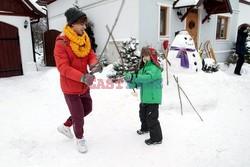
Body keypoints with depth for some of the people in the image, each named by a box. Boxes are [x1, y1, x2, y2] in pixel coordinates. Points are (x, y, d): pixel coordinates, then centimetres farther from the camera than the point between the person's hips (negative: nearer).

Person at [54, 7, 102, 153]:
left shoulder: (85, 39, 0)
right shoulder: (61, 43, -22)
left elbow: (91, 55, -1)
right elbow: (63, 67, -27)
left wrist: (94, 64, -25)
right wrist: (83, 77, -38)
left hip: (84, 85, 8)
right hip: (70, 87, -7)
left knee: (87, 109, 22)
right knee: (78, 116, 5)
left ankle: (66, 126, 45)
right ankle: (80, 139, 36)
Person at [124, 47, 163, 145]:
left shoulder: (154, 68, -14)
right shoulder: (143, 68, 14)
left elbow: (148, 77, -33)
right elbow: (138, 83, 11)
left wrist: (134, 77, -38)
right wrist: (131, 82, -10)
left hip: (153, 98, -10)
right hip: (144, 98, 10)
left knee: (151, 118, -5)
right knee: (143, 115, 27)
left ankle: (157, 138, 11)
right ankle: (145, 128, 52)